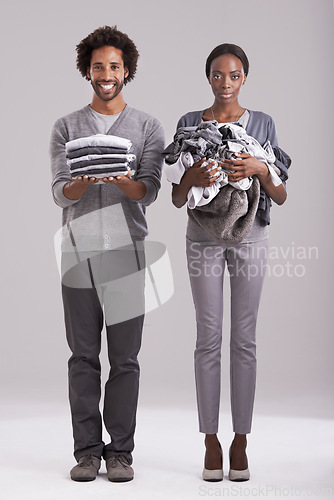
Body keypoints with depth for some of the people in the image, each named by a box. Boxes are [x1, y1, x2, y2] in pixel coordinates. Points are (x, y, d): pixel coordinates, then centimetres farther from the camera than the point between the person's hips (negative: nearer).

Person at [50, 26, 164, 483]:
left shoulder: (147, 127, 9)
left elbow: (149, 192, -2)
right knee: (83, 357, 4)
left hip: (126, 252, -1)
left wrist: (124, 181, -24)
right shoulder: (66, 128, 11)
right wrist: (83, 182, -20)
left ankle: (120, 451, 9)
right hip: (79, 252, 1)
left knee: (124, 359, 1)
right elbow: (60, 193, 2)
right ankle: (87, 449, 12)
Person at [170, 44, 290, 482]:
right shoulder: (189, 124, 3)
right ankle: (211, 441, 9)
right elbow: (177, 199, 0)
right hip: (204, 235, 0)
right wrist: (191, 177, -21)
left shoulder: (263, 124, 3)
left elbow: (281, 197, 1)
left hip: (249, 235, 0)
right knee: (209, 338, 0)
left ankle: (241, 442, 11)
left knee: (244, 339, 2)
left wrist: (260, 169, -18)